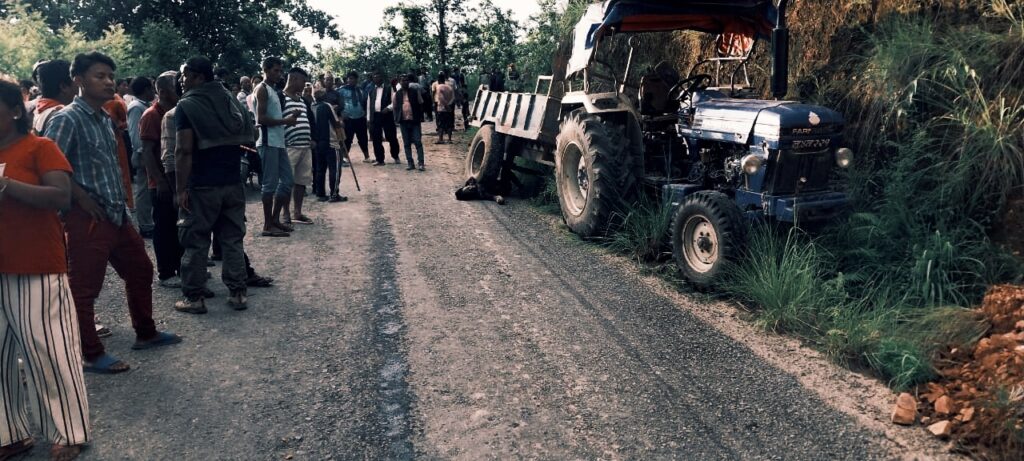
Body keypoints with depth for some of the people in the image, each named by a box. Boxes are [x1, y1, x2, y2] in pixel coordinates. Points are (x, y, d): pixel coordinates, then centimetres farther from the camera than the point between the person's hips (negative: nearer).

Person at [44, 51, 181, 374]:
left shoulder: (105, 119, 14)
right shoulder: (68, 118, -13)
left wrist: (122, 198, 14)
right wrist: (83, 198, -17)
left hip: (117, 214, 9)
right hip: (87, 219, -9)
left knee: (140, 270, 18)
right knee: (84, 288, 2)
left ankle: (145, 333, 33)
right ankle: (92, 355, 13)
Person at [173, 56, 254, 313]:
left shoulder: (187, 106, -9)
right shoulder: (230, 100, 10)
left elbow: (184, 151, -16)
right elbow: (249, 137, 16)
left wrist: (181, 188, -14)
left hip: (202, 186, -6)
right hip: (233, 183, 6)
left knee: (196, 243, 4)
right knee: (233, 239, 11)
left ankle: (194, 298, 10)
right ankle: (238, 293, 13)